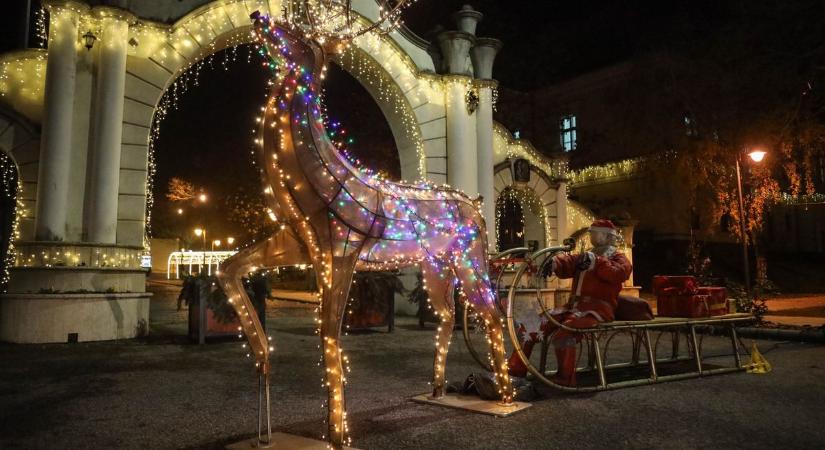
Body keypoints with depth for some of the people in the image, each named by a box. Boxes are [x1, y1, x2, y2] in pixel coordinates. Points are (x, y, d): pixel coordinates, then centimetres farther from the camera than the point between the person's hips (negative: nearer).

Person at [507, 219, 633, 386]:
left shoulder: (618, 258, 11)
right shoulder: (584, 256, 26)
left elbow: (620, 272, -14)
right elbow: (567, 262, 4)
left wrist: (596, 262, -25)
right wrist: (555, 262, -18)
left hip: (598, 307, -6)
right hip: (574, 305, 6)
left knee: (565, 330, -35)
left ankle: (565, 378, -26)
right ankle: (516, 368, -6)